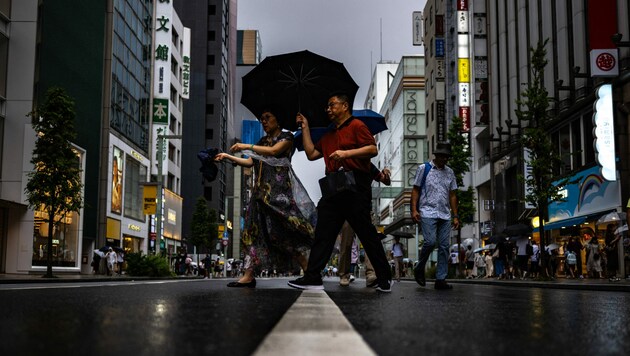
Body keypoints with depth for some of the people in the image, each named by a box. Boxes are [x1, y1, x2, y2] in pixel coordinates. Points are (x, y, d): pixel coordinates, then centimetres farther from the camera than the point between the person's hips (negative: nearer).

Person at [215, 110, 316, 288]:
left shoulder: (286, 137, 3)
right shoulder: (262, 141, 23)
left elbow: (274, 151, -14)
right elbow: (250, 162, 19)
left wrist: (247, 146, -13)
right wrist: (227, 157, 12)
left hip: (279, 188, -7)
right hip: (262, 190, 7)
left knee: (283, 230, -13)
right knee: (255, 229, -1)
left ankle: (308, 271, -7)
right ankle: (249, 275, -3)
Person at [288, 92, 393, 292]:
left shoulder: (356, 126, 2)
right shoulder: (328, 136, 26)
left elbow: (372, 149, -9)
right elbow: (311, 154, 19)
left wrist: (346, 153, -17)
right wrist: (305, 128, 21)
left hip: (355, 187, -7)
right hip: (333, 189, 7)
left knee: (367, 233, -3)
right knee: (323, 233, 1)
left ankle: (385, 279, 6)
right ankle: (312, 278, 1)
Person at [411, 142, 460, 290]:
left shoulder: (449, 172, 17)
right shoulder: (424, 168, 5)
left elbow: (452, 195, 19)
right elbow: (415, 190, 3)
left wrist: (455, 216, 13)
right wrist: (414, 210, -8)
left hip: (445, 215, 5)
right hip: (427, 213, -5)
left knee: (444, 246, -1)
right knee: (430, 241, -19)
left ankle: (440, 279, 3)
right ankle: (419, 269, 3)